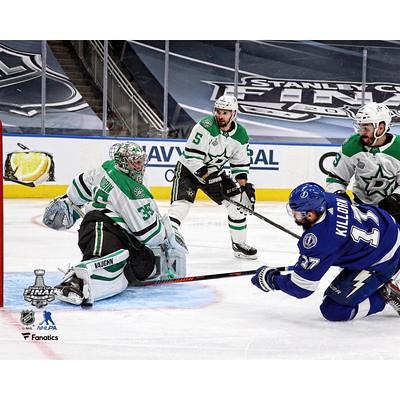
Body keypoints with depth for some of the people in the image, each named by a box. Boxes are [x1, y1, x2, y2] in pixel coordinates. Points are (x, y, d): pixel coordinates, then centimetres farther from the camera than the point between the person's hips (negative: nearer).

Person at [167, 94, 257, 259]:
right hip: (189, 169, -6)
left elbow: (241, 164, 4)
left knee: (238, 202, 1)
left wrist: (244, 186, -6)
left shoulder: (241, 135, -6)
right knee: (181, 204, -24)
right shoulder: (206, 126, -25)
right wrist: (208, 178, -29)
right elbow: (192, 157, -27)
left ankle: (239, 245, 16)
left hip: (215, 172, 6)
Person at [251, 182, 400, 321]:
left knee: (333, 311, -4)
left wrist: (271, 279, -5)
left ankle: (387, 295, 0)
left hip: (380, 263, -8)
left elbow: (302, 288, -21)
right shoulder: (326, 199, -12)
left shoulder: (318, 240, -32)